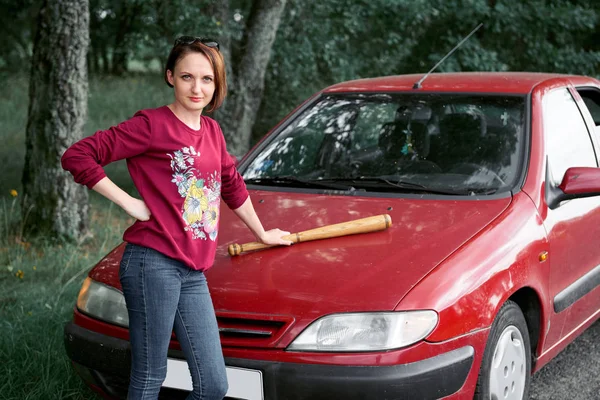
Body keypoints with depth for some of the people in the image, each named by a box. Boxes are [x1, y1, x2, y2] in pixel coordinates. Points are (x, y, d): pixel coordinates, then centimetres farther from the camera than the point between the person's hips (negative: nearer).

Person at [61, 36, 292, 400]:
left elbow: (233, 186, 31)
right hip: (154, 264, -7)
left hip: (194, 273, 7)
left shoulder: (212, 131, 16)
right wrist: (129, 203, -9)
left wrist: (262, 233, 39)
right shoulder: (152, 124, -6)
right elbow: (77, 156, -10)